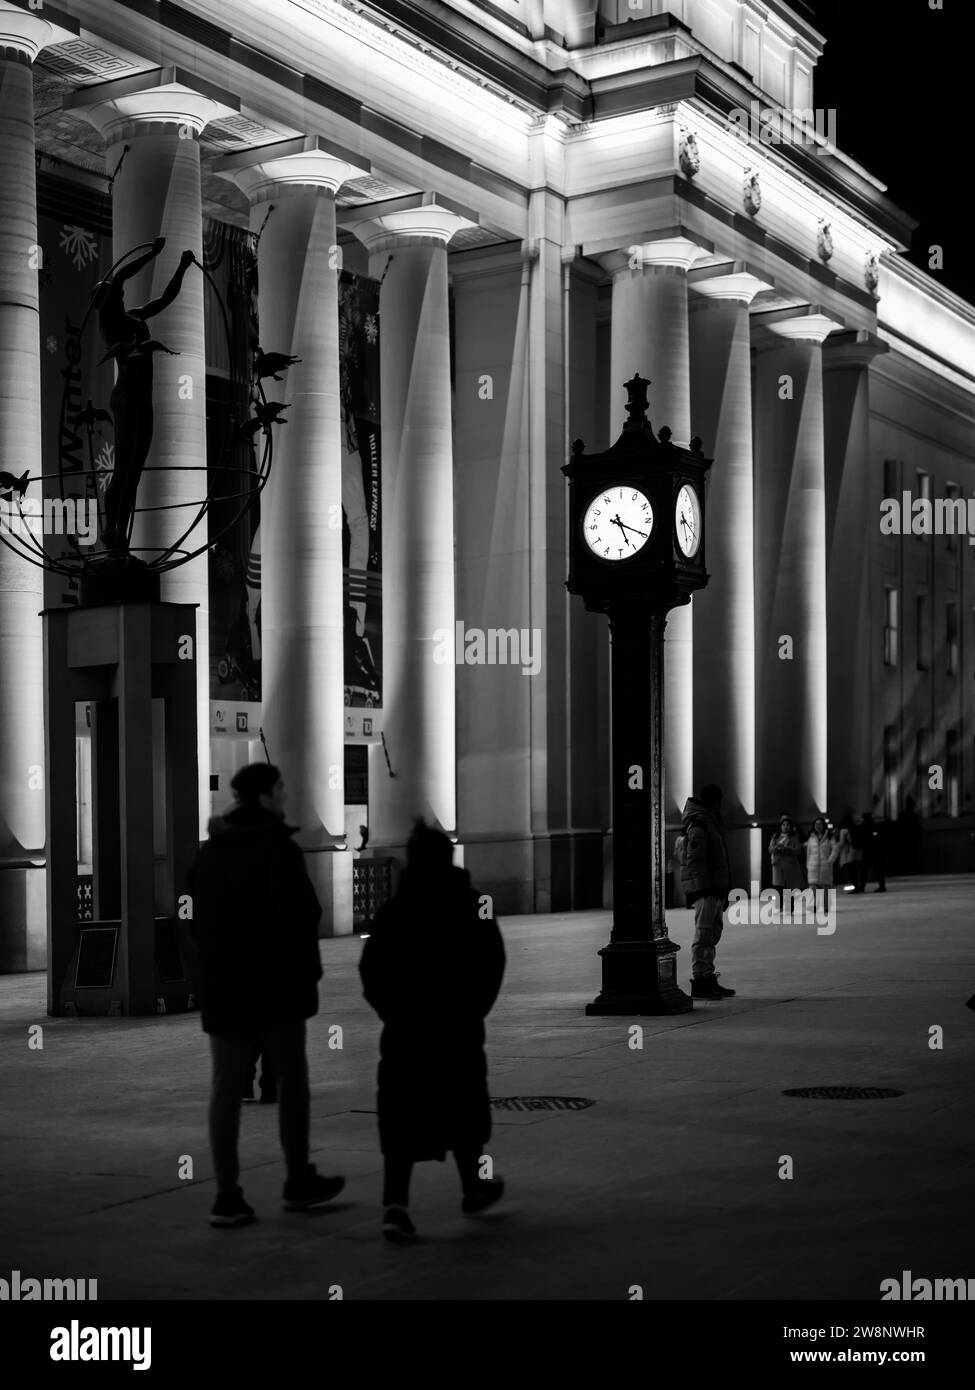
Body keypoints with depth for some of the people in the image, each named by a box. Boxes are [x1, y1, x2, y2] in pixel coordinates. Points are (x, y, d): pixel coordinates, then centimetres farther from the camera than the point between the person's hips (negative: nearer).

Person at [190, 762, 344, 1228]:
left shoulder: (208, 853, 10)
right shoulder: (278, 849, -12)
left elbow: (198, 921, 15)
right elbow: (300, 916, -16)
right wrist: (309, 971, -5)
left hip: (221, 985, 6)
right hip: (274, 984, -6)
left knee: (226, 1087, 4)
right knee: (291, 1079, 9)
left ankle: (227, 1196, 2)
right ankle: (299, 1181, 18)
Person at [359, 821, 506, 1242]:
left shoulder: (392, 912, 0)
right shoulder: (470, 908, -3)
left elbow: (370, 970, -1)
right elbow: (491, 965, -2)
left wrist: (393, 1011, 10)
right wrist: (473, 1010, 9)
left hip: (403, 1032, 1)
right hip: (458, 1032, -1)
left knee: (401, 1115, 0)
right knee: (462, 1107, 16)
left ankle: (395, 1203, -16)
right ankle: (473, 1187, 33)